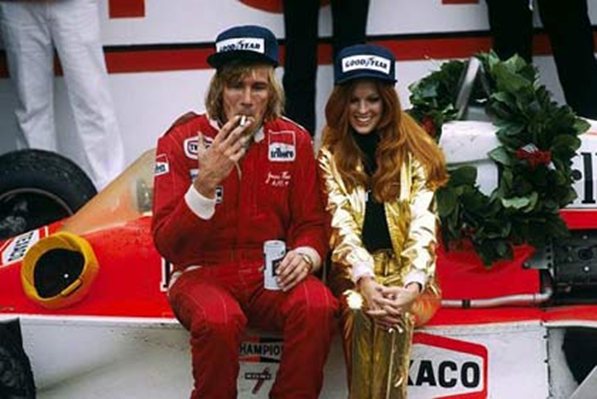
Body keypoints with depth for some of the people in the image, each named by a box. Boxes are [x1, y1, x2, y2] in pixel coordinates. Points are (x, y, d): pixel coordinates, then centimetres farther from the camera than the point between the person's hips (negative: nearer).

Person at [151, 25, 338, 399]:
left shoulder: (295, 140, 2)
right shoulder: (182, 141, -6)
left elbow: (311, 223, 8)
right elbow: (167, 244, -12)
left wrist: (305, 255, -15)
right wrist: (206, 182, -26)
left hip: (272, 274, 2)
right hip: (202, 273, -2)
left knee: (317, 306, -30)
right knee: (219, 319, -35)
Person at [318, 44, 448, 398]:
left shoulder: (415, 153, 3)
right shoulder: (330, 156, 6)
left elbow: (422, 227, -8)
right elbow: (341, 226, -7)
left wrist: (411, 287, -26)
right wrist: (365, 281, -25)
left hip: (408, 277, 0)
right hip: (355, 276, 0)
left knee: (394, 316, -33)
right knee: (363, 312, -32)